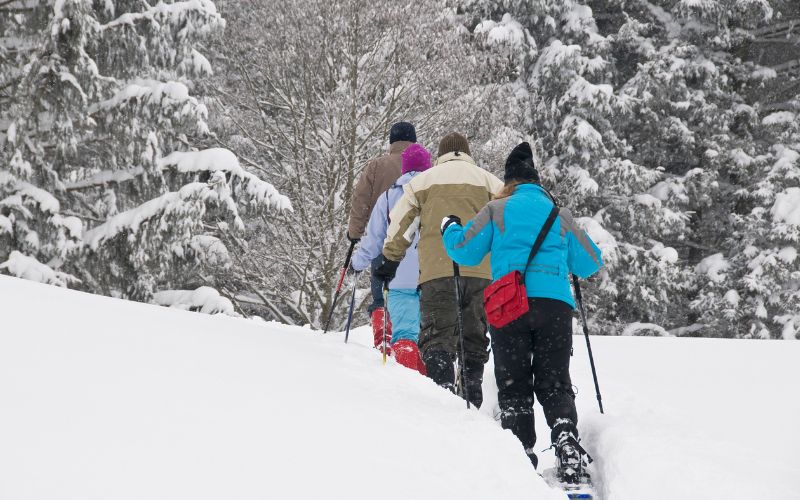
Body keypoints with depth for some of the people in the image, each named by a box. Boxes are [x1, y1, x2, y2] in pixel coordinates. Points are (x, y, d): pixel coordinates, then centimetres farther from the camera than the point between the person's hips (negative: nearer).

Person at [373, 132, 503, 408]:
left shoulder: (423, 180, 15)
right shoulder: (489, 181, 18)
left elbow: (399, 224, 11)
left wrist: (389, 259, 18)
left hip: (437, 270, -2)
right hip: (481, 271, 2)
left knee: (437, 336, -4)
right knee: (475, 339, 10)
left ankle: (442, 388, -24)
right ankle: (472, 402, 10)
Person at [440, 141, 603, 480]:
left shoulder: (497, 210, 10)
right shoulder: (561, 215, 18)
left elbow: (465, 251, 7)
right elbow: (590, 264, 22)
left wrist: (449, 229, 28)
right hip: (555, 304, 2)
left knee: (513, 388, 6)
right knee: (555, 384, 5)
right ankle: (567, 446, -16)